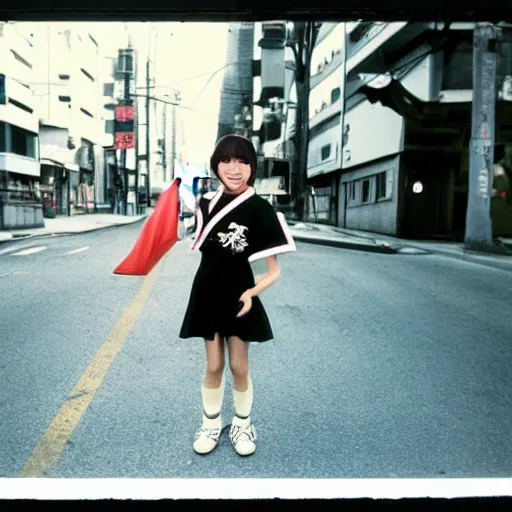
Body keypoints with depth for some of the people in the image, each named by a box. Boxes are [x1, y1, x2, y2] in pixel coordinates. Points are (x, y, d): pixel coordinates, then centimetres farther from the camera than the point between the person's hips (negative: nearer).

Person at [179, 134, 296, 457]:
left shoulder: (260, 209, -13)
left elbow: (275, 271, -11)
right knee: (214, 366, 12)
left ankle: (242, 425, 33)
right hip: (208, 293, 4)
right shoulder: (207, 204, 3)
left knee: (239, 367, 9)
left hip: (239, 296, -3)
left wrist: (252, 292, -27)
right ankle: (211, 425, 32)